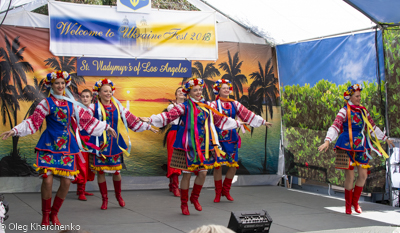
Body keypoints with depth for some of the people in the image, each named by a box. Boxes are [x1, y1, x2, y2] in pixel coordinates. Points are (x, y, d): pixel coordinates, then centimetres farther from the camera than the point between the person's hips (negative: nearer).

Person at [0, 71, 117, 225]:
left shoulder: (70, 104, 13)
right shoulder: (46, 103, 2)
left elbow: (86, 119, 20)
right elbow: (33, 122, -2)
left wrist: (106, 127, 23)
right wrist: (14, 131, -13)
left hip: (66, 146, 4)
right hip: (49, 145, -4)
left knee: (66, 182, -2)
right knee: (47, 179, -13)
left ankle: (54, 214, 18)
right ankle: (45, 214, 8)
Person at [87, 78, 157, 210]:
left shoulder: (117, 107, 8)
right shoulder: (94, 108, -2)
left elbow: (132, 120, 13)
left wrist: (147, 127, 13)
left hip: (115, 143, 2)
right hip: (99, 143, -2)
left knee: (116, 171, 5)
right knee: (100, 171, 2)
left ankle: (118, 195, 28)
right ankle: (104, 199, 16)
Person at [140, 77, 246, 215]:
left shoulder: (207, 106, 12)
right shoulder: (184, 107, -6)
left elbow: (220, 119, 25)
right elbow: (169, 116, -17)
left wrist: (237, 123, 32)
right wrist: (150, 119, -29)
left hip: (204, 145, 5)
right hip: (188, 145, -5)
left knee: (203, 172, 2)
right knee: (187, 174, 1)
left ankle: (194, 197, 26)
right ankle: (184, 203, 15)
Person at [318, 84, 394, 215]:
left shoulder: (363, 111, 13)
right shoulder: (344, 111, -5)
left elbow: (373, 127, 24)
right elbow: (335, 127, -16)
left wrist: (385, 139, 30)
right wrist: (327, 141, -30)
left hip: (361, 145, 6)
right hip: (348, 146, -6)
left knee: (363, 175, 2)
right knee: (350, 177, -4)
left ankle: (355, 201, 22)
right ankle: (348, 205, 13)